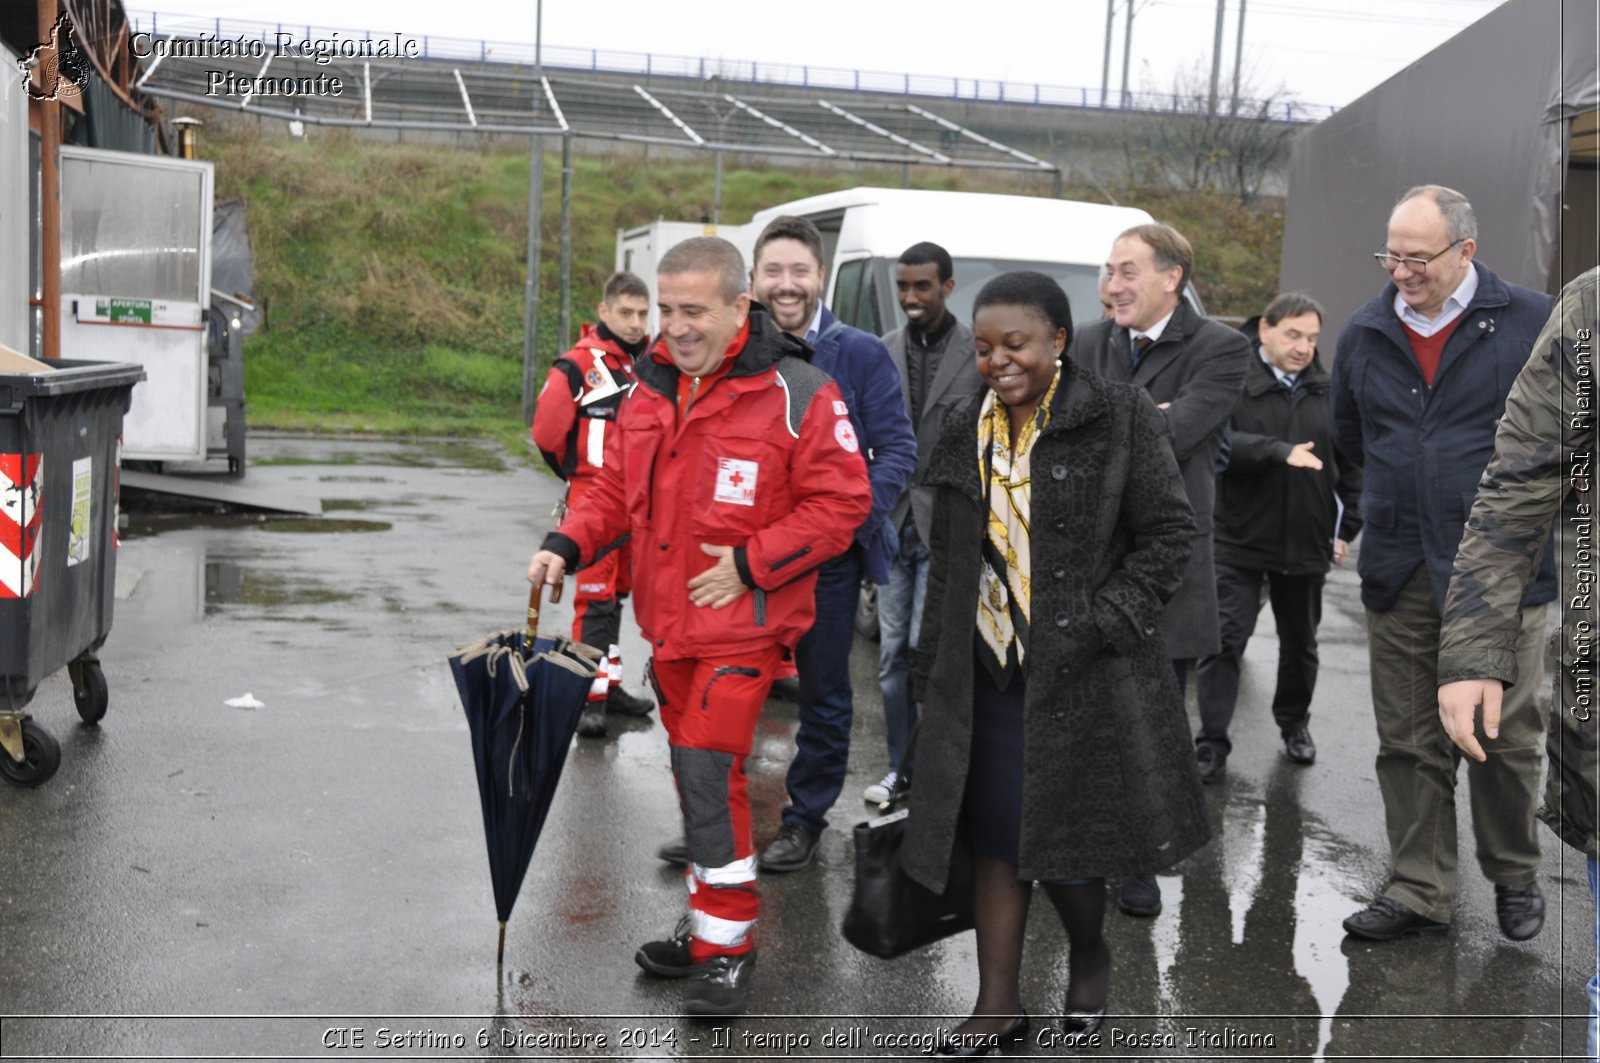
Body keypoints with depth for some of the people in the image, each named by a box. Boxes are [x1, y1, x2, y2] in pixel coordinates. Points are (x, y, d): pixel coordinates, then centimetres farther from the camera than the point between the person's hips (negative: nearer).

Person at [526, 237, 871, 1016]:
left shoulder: (796, 394, -13)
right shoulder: (650, 392, 7)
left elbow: (841, 503, -12)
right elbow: (617, 491, 15)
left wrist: (751, 564, -18)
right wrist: (566, 546, -3)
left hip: (743, 625, -7)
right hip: (668, 618, 7)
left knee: (709, 769, -13)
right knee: (694, 771, 16)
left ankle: (727, 945, 2)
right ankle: (708, 926, 31)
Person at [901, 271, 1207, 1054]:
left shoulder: (1118, 420, -6)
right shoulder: (966, 437, 9)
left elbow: (1168, 533, -6)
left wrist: (1103, 623, -15)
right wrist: (933, 673, 14)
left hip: (1083, 671, -4)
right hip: (988, 674, 5)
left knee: (1064, 840, 4)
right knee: (994, 839, 6)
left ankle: (1090, 958, 33)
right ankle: (998, 1005, 16)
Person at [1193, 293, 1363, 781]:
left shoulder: (1326, 391, 4)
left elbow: (1351, 465, 10)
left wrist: (1347, 529, 7)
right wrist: (1280, 451, -32)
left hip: (1306, 542, 4)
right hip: (1239, 539, -4)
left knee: (1300, 643, 18)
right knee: (1223, 641, -7)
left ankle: (1294, 723, 38)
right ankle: (1212, 744, 0)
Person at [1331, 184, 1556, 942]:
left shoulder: (1532, 323, -5)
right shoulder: (1364, 335, 7)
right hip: (1399, 569, 3)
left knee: (1505, 737, 6)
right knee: (1409, 743, 7)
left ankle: (1514, 878, 27)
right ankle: (1419, 894, 17)